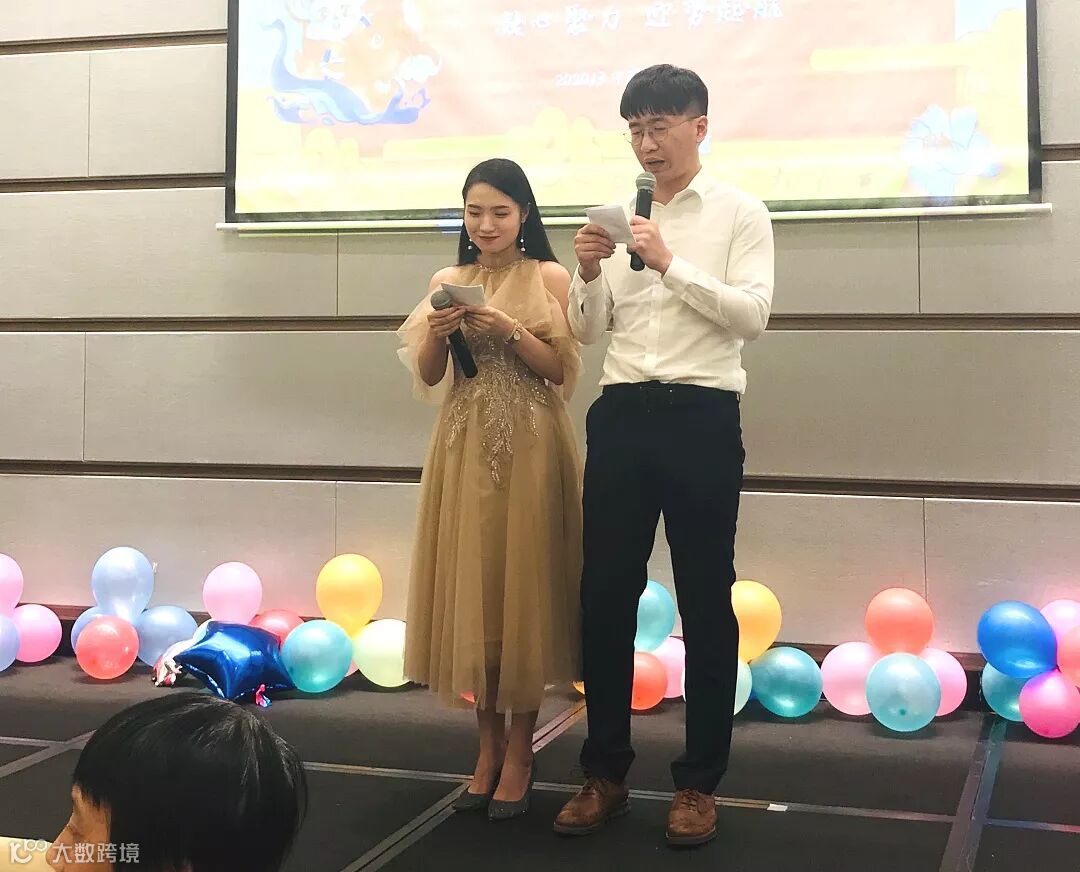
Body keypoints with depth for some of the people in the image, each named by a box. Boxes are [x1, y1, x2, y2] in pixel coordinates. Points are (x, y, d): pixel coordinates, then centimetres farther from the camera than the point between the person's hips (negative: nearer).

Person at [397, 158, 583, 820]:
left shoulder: (549, 278, 0)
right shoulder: (448, 282, 10)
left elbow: (562, 370, -4)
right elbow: (427, 377, 8)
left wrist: (508, 331, -17)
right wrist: (438, 333, -10)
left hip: (529, 447, -3)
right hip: (464, 446, 4)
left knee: (522, 587, -1)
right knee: (469, 588, 5)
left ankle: (520, 749, 12)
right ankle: (489, 745, 18)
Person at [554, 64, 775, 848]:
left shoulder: (741, 213, 2)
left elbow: (753, 315, -11)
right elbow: (588, 330, 11)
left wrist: (671, 264, -18)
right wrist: (588, 273, -8)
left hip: (701, 416, -4)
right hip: (621, 414, 4)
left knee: (705, 601, 5)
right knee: (605, 594, 7)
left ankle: (699, 782, 17)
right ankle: (606, 773, 21)